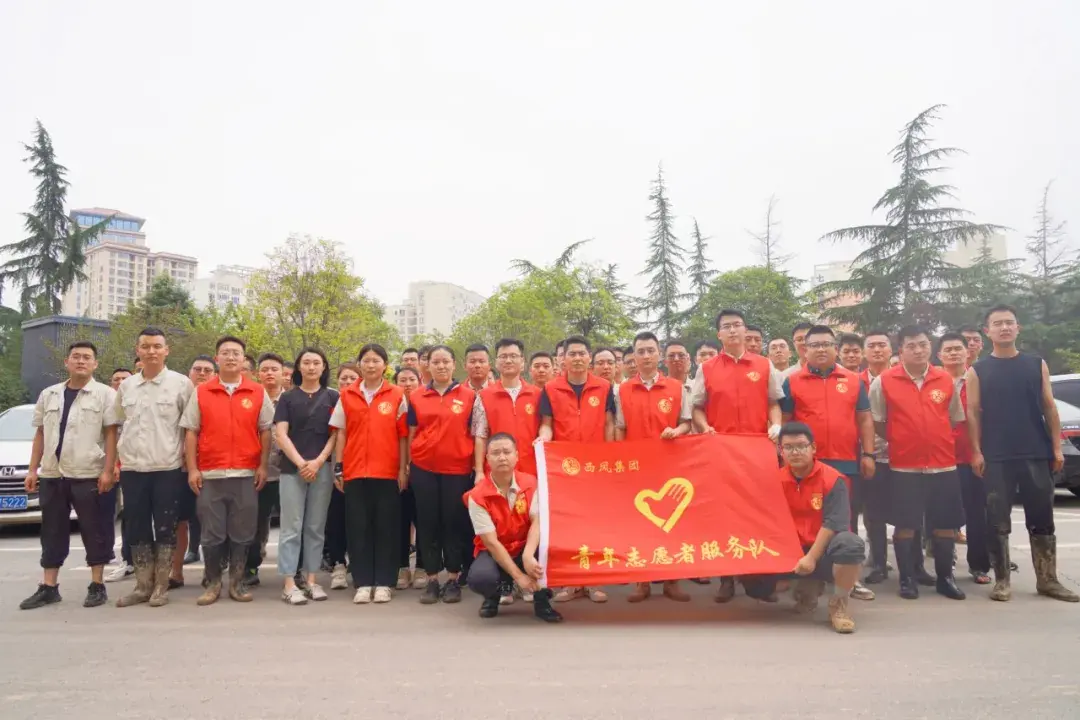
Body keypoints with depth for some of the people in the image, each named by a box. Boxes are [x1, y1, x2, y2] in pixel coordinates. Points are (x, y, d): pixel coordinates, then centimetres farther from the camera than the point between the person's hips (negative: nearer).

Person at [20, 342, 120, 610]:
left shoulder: (105, 394, -2)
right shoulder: (48, 395, 12)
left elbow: (111, 435, -5)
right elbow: (40, 434, 15)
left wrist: (108, 471, -12)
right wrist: (32, 470, 9)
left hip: (88, 475, -4)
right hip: (51, 475, 5)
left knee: (93, 531, 2)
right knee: (52, 532, 10)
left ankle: (97, 586, 11)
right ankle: (48, 587, 19)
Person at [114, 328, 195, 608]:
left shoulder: (182, 383, -4)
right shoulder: (125, 386, 10)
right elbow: (119, 424, 18)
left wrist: (189, 463, -4)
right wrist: (116, 461, 12)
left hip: (168, 469, -4)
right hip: (132, 469, 4)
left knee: (165, 529, 3)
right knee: (137, 529, 9)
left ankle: (161, 586, 12)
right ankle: (143, 585, 19)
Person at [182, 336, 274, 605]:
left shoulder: (258, 393, 4)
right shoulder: (201, 392, 5)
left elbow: (265, 431, 5)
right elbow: (191, 432, 4)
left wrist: (263, 466, -1)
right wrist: (192, 469, -2)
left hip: (246, 474, 0)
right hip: (210, 474, 0)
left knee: (242, 532, 5)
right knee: (212, 533, 5)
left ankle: (237, 582, 16)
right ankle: (213, 583, 19)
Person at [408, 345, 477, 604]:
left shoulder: (469, 396, 1)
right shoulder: (416, 397, 6)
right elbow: (411, 434, 10)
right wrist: (406, 466, 7)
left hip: (458, 469, -1)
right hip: (423, 469, 2)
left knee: (455, 522, 4)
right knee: (427, 523, 6)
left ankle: (454, 580, 16)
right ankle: (432, 580, 16)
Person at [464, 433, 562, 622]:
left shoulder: (530, 483, -8)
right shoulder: (477, 496, -17)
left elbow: (537, 522, -18)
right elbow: (491, 542, -19)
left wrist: (528, 555, -38)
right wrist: (518, 576, -26)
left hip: (526, 548, 2)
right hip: (493, 552, -2)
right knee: (479, 578, -35)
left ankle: (542, 600, -6)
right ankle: (493, 594, 6)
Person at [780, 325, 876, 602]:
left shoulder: (854, 381, 9)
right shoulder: (792, 382, 3)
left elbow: (864, 420, 8)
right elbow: (784, 422, 3)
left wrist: (868, 454, 1)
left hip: (848, 463, 2)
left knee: (847, 521, 8)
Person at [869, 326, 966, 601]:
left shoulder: (946, 380, 4)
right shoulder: (884, 382, -4)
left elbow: (955, 419, 14)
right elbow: (876, 422, 2)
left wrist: (937, 441, 7)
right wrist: (900, 441, 2)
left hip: (943, 464, 3)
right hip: (904, 466, -2)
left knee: (945, 524, 7)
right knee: (905, 524, 2)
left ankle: (945, 577, 23)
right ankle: (907, 578, 15)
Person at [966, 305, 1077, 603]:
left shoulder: (1037, 364, 9)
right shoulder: (977, 371, 3)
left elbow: (1049, 408, 7)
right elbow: (973, 414, -1)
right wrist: (976, 452, -8)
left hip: (1037, 454, 2)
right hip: (996, 458, -2)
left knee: (1042, 519, 8)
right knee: (998, 521, 2)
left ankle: (1047, 580, 19)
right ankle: (1002, 581, 10)